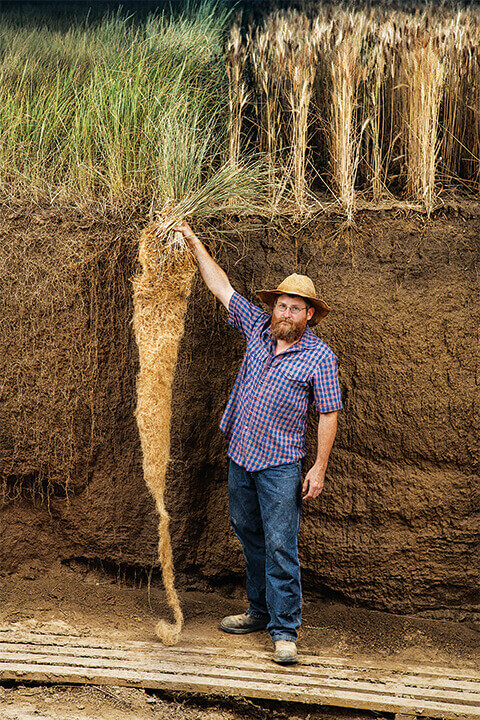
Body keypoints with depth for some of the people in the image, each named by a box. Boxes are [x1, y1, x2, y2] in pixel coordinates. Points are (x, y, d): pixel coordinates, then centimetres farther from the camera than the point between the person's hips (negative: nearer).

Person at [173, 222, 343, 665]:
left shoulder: (319, 357, -8)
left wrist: (320, 469, -10)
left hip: (280, 466, -6)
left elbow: (328, 415, -6)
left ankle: (285, 631, -2)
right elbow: (222, 287, 11)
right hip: (240, 457, 6)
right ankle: (260, 612, 28)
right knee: (250, 537, 15)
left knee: (280, 546, -7)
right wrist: (195, 244, 10)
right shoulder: (257, 328, 5)